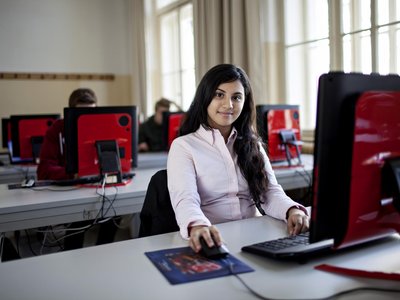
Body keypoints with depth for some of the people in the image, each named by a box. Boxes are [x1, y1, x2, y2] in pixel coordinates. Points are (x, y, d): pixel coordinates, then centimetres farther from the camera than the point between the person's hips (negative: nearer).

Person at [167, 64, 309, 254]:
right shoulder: (183, 146, -3)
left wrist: (292, 210, -20)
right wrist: (197, 226, -40)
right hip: (212, 243, -1)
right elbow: (185, 200, -18)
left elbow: (270, 192, 3)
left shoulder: (252, 144, 13)